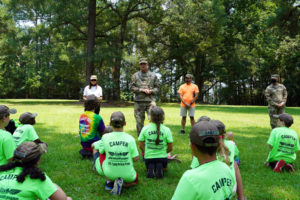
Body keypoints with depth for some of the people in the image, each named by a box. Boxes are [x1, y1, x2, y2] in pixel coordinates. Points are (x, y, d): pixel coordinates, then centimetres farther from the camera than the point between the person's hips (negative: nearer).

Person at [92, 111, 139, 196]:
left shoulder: (105, 137, -12)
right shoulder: (130, 138, -13)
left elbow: (101, 151, 4)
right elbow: (136, 158, -8)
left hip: (109, 173, 0)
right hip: (127, 175, 0)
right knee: (135, 181, 35)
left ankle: (109, 181, 12)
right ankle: (122, 184, -2)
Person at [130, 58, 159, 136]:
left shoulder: (153, 75, 11)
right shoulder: (135, 75, 9)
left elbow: (157, 87, 11)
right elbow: (132, 87, 1)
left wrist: (151, 91, -9)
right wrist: (142, 90, -10)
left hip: (150, 101, 0)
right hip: (139, 101, 0)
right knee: (139, 121, 6)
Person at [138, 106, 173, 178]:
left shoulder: (145, 129, -10)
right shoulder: (166, 130, -11)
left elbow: (141, 146, -4)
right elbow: (170, 148, -5)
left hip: (148, 157, 1)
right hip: (162, 157, -1)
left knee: (149, 168, 35)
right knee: (164, 168, 33)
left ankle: (151, 168, -2)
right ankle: (160, 168, -4)